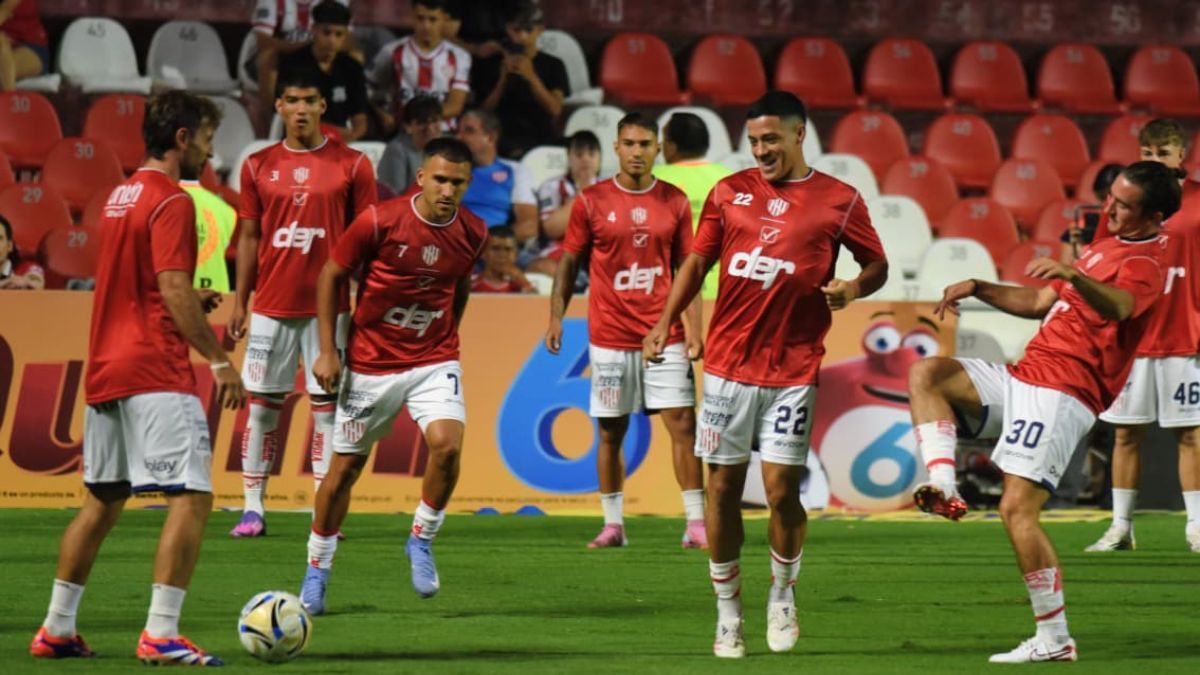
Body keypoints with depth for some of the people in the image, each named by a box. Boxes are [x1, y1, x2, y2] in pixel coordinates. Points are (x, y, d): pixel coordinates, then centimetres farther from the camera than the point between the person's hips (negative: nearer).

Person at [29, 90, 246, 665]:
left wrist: (193, 302, 15)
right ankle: (161, 635, -16)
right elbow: (174, 290, -18)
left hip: (105, 369, 10)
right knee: (192, 498, -10)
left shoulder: (121, 196, 17)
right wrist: (219, 360, -15)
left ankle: (56, 630, 20)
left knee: (102, 499, 17)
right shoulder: (171, 202, -11)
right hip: (156, 373, -10)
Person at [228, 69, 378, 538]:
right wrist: (239, 302, 5)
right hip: (272, 305, 2)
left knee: (326, 405, -1)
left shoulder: (351, 165, 1)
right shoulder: (258, 166, 7)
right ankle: (253, 509, 8)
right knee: (261, 405, 2)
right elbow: (249, 238, 11)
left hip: (328, 305, -2)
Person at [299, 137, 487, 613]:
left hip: (433, 363, 2)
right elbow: (332, 276, -4)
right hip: (369, 364, -2)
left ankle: (422, 539, 0)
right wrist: (327, 351, -5)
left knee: (447, 444, -24)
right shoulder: (380, 222, -16)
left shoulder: (472, 234, -5)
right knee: (344, 468, 6)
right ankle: (317, 570, 25)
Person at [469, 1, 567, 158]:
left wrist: (531, 77, -15)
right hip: (503, 138, 1)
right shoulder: (491, 64, 10)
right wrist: (503, 79, -9)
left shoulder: (553, 66, 9)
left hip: (542, 139, -1)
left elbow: (555, 110, -3)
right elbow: (485, 110, 6)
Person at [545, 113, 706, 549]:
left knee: (682, 424, -7)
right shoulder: (591, 202, 2)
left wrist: (693, 329, 1)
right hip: (609, 337, 0)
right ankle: (613, 525, 13)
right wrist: (556, 317, -4)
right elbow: (569, 263, 6)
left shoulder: (674, 203, 5)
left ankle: (696, 524, -5)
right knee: (610, 432, 4)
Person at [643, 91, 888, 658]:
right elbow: (697, 260, 14)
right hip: (728, 361, 2)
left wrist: (854, 287, -12)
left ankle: (782, 596, 18)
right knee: (722, 487, 3)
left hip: (792, 368, -2)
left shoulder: (839, 201, 2)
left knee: (782, 489, -7)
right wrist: (666, 321, 3)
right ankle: (728, 611, 14)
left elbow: (877, 264, 10)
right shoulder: (730, 191, 8)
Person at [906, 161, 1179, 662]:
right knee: (927, 373, -1)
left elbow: (1117, 306, -34)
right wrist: (977, 288, 20)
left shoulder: (1144, 263, -9)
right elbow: (1041, 302, 31)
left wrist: (1073, 275, -54)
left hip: (1062, 394, -10)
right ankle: (943, 489, -17)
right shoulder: (1106, 246, 22)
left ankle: (1055, 639, -12)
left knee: (1017, 508, -17)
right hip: (1024, 377, 10)